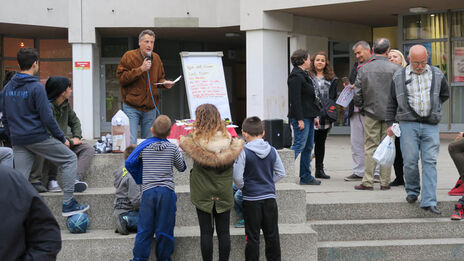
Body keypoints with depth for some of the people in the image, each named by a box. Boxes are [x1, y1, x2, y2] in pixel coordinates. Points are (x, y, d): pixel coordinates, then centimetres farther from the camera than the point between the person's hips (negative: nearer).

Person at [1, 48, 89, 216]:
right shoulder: (36, 87, -11)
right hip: (38, 137, -6)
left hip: (17, 140, 6)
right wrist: (62, 139, -5)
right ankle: (68, 204, 1)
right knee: (70, 159, 6)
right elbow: (47, 118, -13)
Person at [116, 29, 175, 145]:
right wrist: (140, 69, -18)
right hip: (132, 107, -5)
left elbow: (160, 78, 24)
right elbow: (121, 77, -12)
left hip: (150, 108, 5)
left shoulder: (156, 58, 12)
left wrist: (164, 83, 1)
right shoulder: (129, 56, -4)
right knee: (131, 141, -12)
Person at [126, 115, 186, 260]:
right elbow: (182, 167, 12)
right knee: (165, 229, 5)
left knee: (144, 228, 4)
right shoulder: (172, 148, -1)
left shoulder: (144, 146, 2)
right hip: (167, 191, -1)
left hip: (148, 191, 1)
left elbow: (129, 163, 11)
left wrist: (139, 179, 25)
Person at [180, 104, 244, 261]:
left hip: (203, 192, -2)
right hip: (224, 192, 2)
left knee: (206, 231, 5)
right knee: (223, 232, 9)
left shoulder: (194, 140, -14)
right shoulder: (228, 139, -7)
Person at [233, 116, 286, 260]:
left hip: (251, 199, -4)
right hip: (270, 197, 4)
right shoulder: (272, 150, 1)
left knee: (252, 237, 4)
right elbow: (281, 173, 7)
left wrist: (243, 187, 3)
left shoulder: (243, 152, -13)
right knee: (272, 235, 13)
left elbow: (237, 177, -15)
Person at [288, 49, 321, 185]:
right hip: (301, 117, -10)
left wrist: (315, 116, 19)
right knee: (299, 145, -12)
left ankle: (306, 177, 14)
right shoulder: (296, 77, -13)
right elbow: (295, 99, -19)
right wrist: (300, 119, -22)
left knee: (308, 147, 10)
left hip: (308, 116, 10)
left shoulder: (303, 75, 19)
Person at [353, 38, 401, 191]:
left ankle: (367, 182, 2)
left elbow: (357, 94, 0)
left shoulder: (364, 69, -1)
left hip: (371, 113, 1)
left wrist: (362, 108, 16)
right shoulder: (396, 69, -5)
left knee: (370, 147, 4)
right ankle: (385, 182, 7)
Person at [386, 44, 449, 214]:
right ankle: (412, 191, 20)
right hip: (408, 125, -1)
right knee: (410, 161, -5)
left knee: (430, 162, -6)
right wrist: (390, 123, 10)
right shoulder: (399, 77, 6)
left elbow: (445, 94, 23)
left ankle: (429, 201, -9)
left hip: (430, 126, 1)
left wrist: (433, 106, 13)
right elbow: (392, 102, 12)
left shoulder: (437, 75, 8)